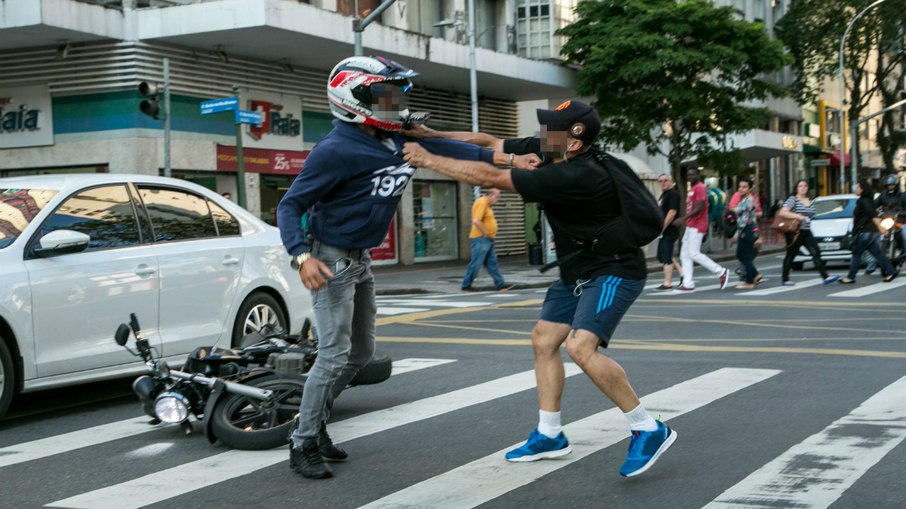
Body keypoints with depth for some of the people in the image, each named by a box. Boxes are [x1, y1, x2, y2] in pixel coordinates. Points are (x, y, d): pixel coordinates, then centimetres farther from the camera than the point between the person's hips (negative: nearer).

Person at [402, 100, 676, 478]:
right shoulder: (546, 150, -6)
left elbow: (490, 178, -30)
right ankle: (549, 436, 23)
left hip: (614, 272, -10)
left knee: (581, 347, -25)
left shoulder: (572, 177, -31)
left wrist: (429, 160, -23)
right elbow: (491, 143, 3)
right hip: (578, 271, 10)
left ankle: (648, 430, -12)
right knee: (544, 339, 12)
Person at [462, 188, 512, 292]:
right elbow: (476, 221, -26)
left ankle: (500, 284, 11)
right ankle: (466, 286, 4)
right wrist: (485, 233, -17)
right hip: (480, 239, -10)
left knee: (492, 263, 9)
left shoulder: (487, 204, 15)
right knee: (476, 264, -4)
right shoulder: (481, 202, -16)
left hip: (488, 240, 10)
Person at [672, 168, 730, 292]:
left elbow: (699, 208, -21)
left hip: (697, 226, -10)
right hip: (691, 226, 10)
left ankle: (721, 272, -2)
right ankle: (688, 284, 5)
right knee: (684, 255, 5)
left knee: (694, 254, -11)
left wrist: (683, 218, -25)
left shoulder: (700, 188, -12)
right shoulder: (692, 189, 19)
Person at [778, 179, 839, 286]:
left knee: (816, 253, -3)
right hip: (795, 232, -6)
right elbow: (782, 213, -19)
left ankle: (825, 277, -7)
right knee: (791, 255, 1)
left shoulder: (810, 201, 13)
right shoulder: (793, 199, -8)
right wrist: (798, 216, -24)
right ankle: (785, 280, 10)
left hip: (807, 232, 6)